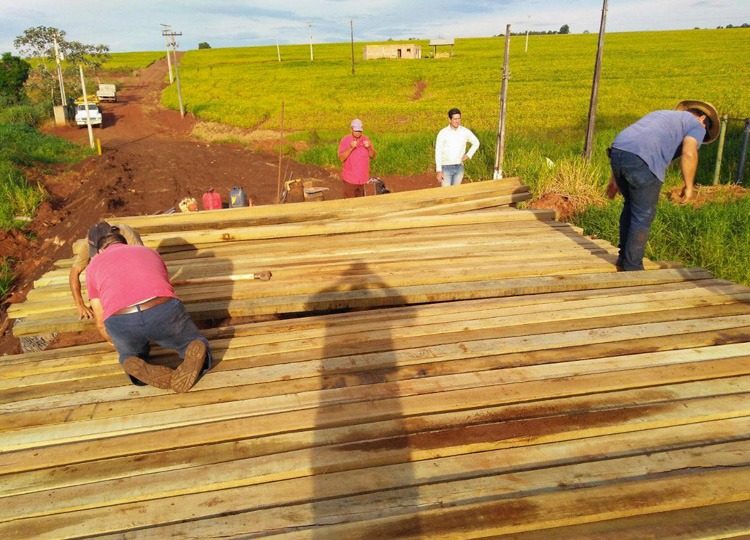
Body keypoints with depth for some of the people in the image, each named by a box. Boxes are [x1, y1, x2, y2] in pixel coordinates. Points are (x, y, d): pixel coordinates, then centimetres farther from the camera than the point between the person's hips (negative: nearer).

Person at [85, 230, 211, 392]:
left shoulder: (94, 265, 31)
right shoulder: (149, 251, 34)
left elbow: (101, 324, 32)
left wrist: (118, 343, 53)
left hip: (121, 322, 1)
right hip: (163, 310, 0)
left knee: (131, 355, 34)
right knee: (196, 344, 27)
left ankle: (138, 368, -1)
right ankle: (193, 359, -9)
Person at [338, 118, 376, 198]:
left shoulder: (366, 140, 5)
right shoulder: (345, 141, -6)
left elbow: (373, 156, 5)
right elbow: (341, 158, -14)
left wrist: (369, 147, -14)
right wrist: (351, 148, -25)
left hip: (363, 178, 3)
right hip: (350, 179, -3)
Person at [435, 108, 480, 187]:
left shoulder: (465, 132, -3)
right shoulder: (443, 133, -10)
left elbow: (476, 143, 15)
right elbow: (438, 153, -10)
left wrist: (468, 155, 1)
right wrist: (439, 171, -14)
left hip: (459, 168, 3)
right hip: (446, 168, -3)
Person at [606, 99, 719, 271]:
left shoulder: (659, 114, 37)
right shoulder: (696, 125, 16)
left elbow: (627, 141, 29)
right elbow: (689, 153, -6)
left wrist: (615, 177, 28)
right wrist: (689, 186, 5)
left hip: (617, 153, 7)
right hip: (643, 162, -7)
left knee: (631, 205, 25)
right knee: (643, 216, 8)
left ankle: (624, 258, 31)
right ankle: (632, 267, 16)